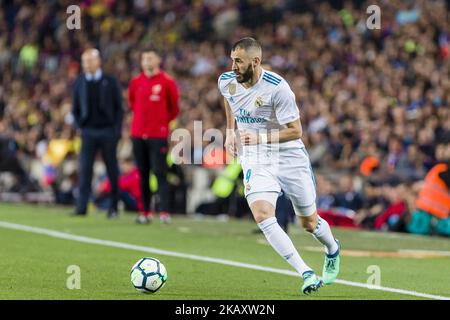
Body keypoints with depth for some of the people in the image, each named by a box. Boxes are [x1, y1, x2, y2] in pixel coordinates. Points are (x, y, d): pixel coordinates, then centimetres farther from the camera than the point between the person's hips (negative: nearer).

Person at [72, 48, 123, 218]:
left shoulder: (111, 82, 1)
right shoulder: (79, 83, 7)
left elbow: (119, 107, 2)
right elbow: (75, 109, 14)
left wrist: (117, 130, -6)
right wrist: (81, 126, 3)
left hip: (108, 131, -1)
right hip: (88, 132, 1)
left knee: (112, 170, 3)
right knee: (85, 169, -9)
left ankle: (113, 207, 11)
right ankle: (81, 207, -13)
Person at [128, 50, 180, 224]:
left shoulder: (167, 82, -3)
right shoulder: (135, 82, 8)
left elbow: (174, 108, 6)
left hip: (158, 135, -4)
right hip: (138, 134, 4)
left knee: (160, 173, -10)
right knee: (143, 174, 6)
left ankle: (164, 212, -14)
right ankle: (146, 212, 11)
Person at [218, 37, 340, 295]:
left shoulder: (277, 88, -23)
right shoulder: (227, 81, -5)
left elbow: (295, 131, -19)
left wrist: (260, 138, -30)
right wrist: (230, 131, 17)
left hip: (289, 156, -3)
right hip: (255, 160, 4)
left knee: (309, 223, 10)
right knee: (262, 217, -22)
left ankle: (333, 250, 46)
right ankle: (306, 273, -21)